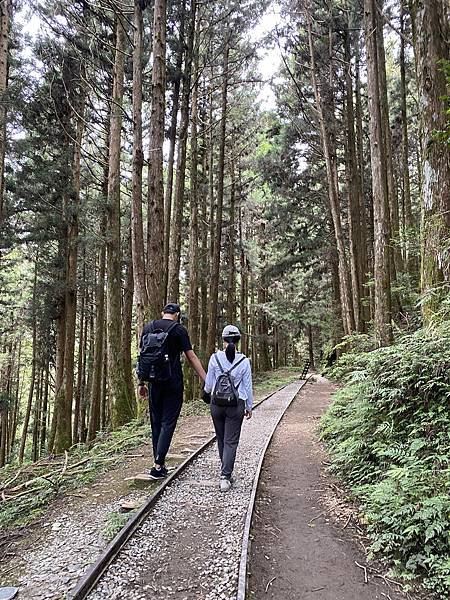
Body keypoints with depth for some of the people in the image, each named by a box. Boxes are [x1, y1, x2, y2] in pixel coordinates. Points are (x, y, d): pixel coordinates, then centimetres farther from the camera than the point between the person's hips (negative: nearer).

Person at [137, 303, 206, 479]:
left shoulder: (148, 328, 7)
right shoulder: (179, 330, -7)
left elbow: (141, 356, 10)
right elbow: (192, 357, -9)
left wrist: (141, 383, 17)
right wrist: (207, 382, -7)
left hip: (154, 382, 5)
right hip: (173, 382, -4)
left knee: (156, 422, 13)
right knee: (168, 423, 1)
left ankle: (159, 464, 20)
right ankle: (157, 465, -5)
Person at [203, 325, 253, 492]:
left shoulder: (215, 358, -6)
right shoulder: (244, 361, -7)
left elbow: (208, 382, 5)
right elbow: (248, 386, -1)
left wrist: (206, 392, 27)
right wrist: (249, 406, 11)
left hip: (217, 404, 2)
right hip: (236, 405, -1)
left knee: (221, 439, 18)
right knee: (231, 441, 5)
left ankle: (226, 473, 31)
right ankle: (225, 476, -3)